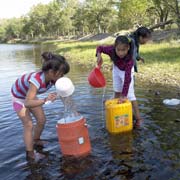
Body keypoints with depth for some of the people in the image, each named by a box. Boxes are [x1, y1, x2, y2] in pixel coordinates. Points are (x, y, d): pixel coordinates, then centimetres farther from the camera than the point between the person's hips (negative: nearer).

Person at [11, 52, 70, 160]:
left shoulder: (54, 78, -24)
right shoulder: (36, 80, -44)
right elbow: (27, 103, -52)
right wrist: (45, 100, -67)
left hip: (30, 95, 7)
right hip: (19, 97, -6)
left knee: (42, 120, 10)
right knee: (28, 125, -10)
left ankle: (36, 140, 37)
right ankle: (30, 154, 3)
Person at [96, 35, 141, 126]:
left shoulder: (129, 59, -42)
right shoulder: (111, 49, -34)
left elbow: (127, 78, -44)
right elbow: (100, 47, -14)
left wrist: (123, 95, -45)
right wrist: (99, 55, -36)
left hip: (126, 71, -4)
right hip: (116, 68, 4)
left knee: (130, 94, -10)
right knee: (117, 92, 15)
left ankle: (138, 118, -1)